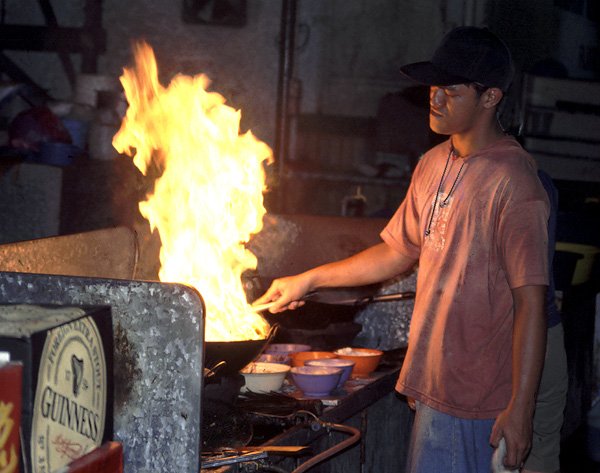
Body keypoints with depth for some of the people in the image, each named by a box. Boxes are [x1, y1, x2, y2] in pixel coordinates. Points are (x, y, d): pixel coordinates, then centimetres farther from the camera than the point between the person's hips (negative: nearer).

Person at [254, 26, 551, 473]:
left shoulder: (513, 182, -17)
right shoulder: (434, 164, 10)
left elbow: (530, 301, -19)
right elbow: (400, 251, 23)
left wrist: (520, 408, -21)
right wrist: (308, 280, 22)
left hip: (479, 401, -8)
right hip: (437, 385, 8)